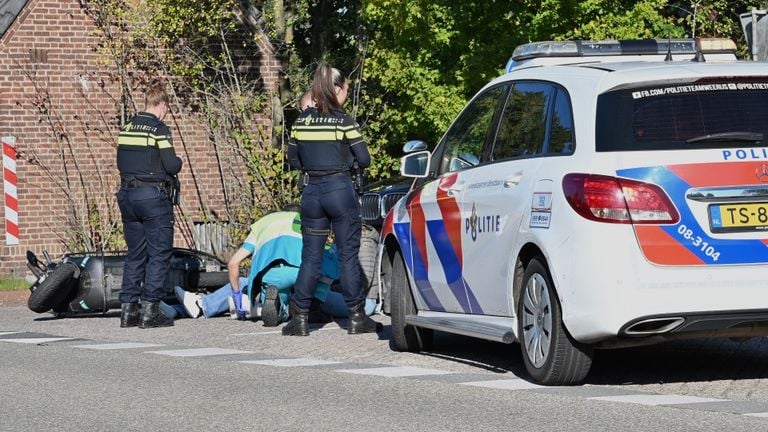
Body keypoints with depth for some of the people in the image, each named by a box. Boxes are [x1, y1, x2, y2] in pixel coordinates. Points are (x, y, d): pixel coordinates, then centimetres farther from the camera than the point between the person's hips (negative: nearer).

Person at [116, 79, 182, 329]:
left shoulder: (126, 129, 9)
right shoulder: (158, 130, -11)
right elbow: (172, 166, -14)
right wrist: (178, 161, 6)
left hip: (127, 194, 7)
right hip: (153, 195, -7)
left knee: (135, 254, 13)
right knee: (159, 254, -1)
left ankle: (128, 309, 12)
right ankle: (149, 311, -5)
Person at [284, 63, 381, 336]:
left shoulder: (302, 120, 4)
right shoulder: (344, 121, -8)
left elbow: (293, 160, 11)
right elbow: (364, 160, -7)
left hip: (311, 191, 4)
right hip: (340, 189, -4)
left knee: (311, 256, 9)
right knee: (348, 255, 4)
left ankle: (299, 318, 5)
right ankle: (356, 317, 7)